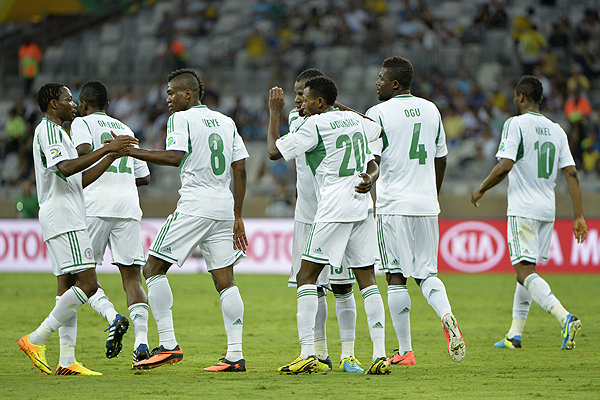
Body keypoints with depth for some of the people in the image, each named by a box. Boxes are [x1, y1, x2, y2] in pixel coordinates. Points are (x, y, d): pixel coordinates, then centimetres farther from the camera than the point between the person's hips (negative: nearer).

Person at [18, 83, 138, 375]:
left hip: (65, 220, 11)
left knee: (68, 285, 5)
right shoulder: (49, 130, -8)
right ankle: (35, 340, -14)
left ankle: (67, 361, 1)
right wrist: (107, 148, -23)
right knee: (87, 284, -15)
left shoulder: (55, 131, 25)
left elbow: (80, 180, 24)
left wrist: (112, 156, 17)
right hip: (63, 217, -11)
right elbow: (66, 168, -24)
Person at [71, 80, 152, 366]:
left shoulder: (82, 123, 7)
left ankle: (111, 316, -18)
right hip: (128, 205, 4)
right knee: (131, 276, 0)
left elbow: (84, 150, -15)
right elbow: (144, 177, 23)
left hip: (97, 205, -4)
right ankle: (141, 339, -17)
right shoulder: (124, 129, 25)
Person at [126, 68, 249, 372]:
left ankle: (168, 344, -9)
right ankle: (235, 355, 0)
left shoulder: (181, 119, -3)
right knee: (225, 280, 6)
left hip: (195, 206, -7)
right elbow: (240, 169, 16)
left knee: (153, 268, -1)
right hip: (225, 206, 7)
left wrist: (132, 151, -15)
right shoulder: (226, 122, 19)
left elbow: (175, 156, -20)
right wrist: (237, 217, 18)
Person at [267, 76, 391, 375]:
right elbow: (379, 129, 37)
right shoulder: (354, 120, 15)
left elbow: (274, 151, -2)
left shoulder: (314, 125, -5)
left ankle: (307, 353, -10)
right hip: (362, 207, 7)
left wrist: (274, 113, 8)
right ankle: (380, 355, -2)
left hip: (333, 209, -7)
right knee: (367, 280, 5)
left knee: (306, 277, -2)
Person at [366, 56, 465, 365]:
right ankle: (446, 315, -16)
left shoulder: (379, 113, -6)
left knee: (396, 278, 1)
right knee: (426, 273, 13)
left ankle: (405, 351, 2)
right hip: (427, 206, 5)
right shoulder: (431, 110, 12)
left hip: (394, 206, -5)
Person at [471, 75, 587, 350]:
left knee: (525, 273, -11)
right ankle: (515, 334, 19)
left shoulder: (516, 124, -7)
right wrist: (579, 216, 7)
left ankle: (564, 317, -31)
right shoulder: (556, 131, 11)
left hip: (523, 211, -7)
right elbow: (571, 173, 6)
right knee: (527, 271, 17)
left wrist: (481, 190, -3)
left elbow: (505, 166, -18)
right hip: (548, 211, 7)